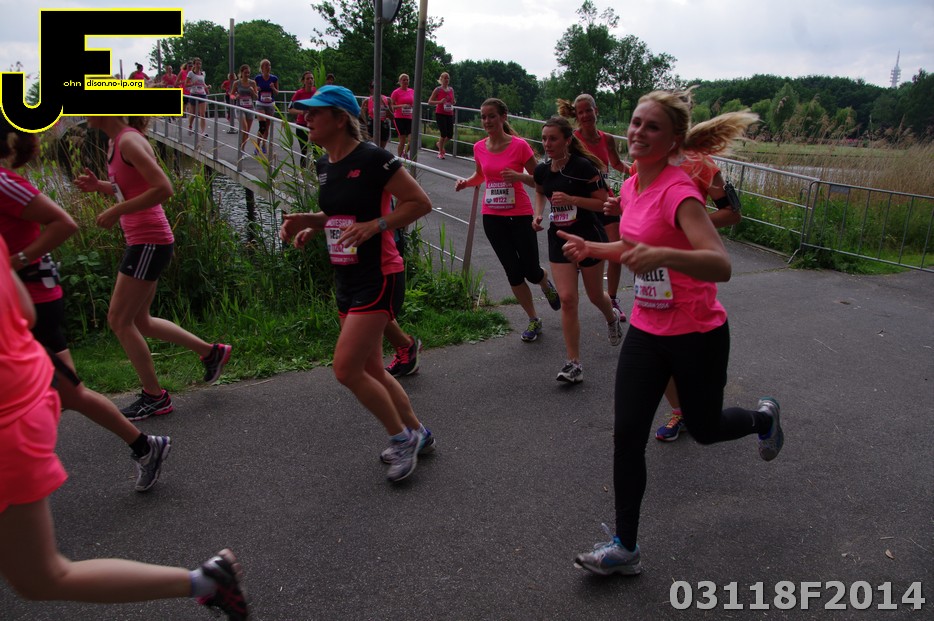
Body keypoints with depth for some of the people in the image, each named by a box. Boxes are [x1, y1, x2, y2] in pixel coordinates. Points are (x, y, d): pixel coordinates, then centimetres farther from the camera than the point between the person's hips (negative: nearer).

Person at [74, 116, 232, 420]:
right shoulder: (116, 142, 13)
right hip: (142, 241, 10)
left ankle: (155, 397, 12)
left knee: (120, 321, -1)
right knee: (139, 321, 17)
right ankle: (211, 351, 27)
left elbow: (163, 188, -25)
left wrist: (117, 211, -21)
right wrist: (98, 185, 7)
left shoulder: (129, 142, -16)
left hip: (150, 242, -10)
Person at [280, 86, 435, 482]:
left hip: (378, 277, -9)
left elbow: (421, 202, -13)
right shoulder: (324, 165, 10)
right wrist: (309, 223, 7)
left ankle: (402, 438, 10)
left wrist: (376, 225, -23)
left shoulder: (372, 159, -15)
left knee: (346, 369, -12)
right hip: (347, 279, 9)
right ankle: (417, 434, 34)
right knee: (371, 371, 14)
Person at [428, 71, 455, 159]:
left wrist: (454, 102, 0)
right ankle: (440, 153, 6)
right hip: (440, 114, -5)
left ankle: (440, 144, 34)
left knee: (450, 135, 2)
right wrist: (440, 102, -19)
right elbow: (429, 102, -5)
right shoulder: (438, 89, -4)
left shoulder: (451, 90, 10)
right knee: (444, 134, -11)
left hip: (449, 114, 5)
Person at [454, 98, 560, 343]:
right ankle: (534, 320, 21)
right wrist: (466, 182, -1)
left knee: (531, 271, 1)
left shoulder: (519, 145, -11)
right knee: (513, 272, 5)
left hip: (520, 215, -3)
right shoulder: (479, 147, 1)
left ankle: (546, 284, 40)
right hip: (492, 217, 3)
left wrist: (519, 176, -25)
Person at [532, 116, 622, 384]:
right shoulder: (542, 170, 0)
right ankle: (574, 363, -2)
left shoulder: (583, 166, -17)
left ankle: (612, 317, 52)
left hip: (589, 236, -4)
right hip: (559, 238, 4)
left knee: (594, 295, 14)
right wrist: (538, 213, 4)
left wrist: (571, 199, -27)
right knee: (567, 299, -7)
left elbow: (604, 203, -16)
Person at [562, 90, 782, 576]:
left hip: (697, 335, -6)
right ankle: (625, 548, 15)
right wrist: (591, 249, 6)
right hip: (646, 330, 6)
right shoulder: (631, 188, 2)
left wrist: (663, 254, -50)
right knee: (627, 434, 1)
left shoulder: (678, 191, -22)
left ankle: (763, 417, 52)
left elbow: (721, 266, -34)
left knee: (704, 428, 15)